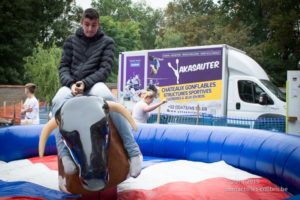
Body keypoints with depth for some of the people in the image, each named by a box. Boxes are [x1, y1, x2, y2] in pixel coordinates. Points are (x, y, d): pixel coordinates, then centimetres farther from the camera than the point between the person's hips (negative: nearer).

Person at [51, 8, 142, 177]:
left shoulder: (107, 42, 8)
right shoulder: (71, 41, 15)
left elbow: (105, 69, -3)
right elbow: (64, 67, 10)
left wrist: (85, 83, -18)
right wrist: (71, 83, -12)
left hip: (94, 83, -2)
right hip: (72, 84, 2)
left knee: (109, 99, -37)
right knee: (58, 101, -35)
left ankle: (134, 151, -32)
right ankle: (65, 153, -33)